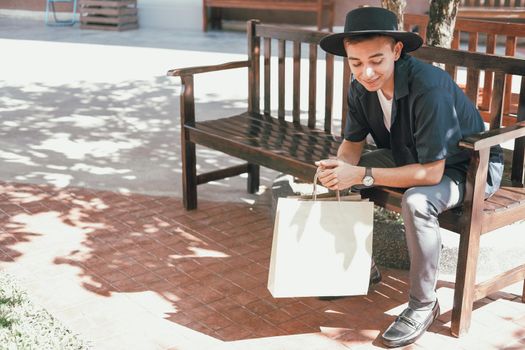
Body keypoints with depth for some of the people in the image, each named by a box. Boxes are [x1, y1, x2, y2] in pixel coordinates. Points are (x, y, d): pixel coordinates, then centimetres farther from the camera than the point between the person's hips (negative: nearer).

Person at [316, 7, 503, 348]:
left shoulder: (429, 87, -35)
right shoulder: (361, 87, -13)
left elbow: (432, 172, -34)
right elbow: (353, 143, -1)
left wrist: (363, 175, -37)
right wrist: (340, 166, -24)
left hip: (468, 168, -7)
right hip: (409, 157, 8)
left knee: (416, 202, -36)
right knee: (344, 174, -4)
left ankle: (424, 304, -15)